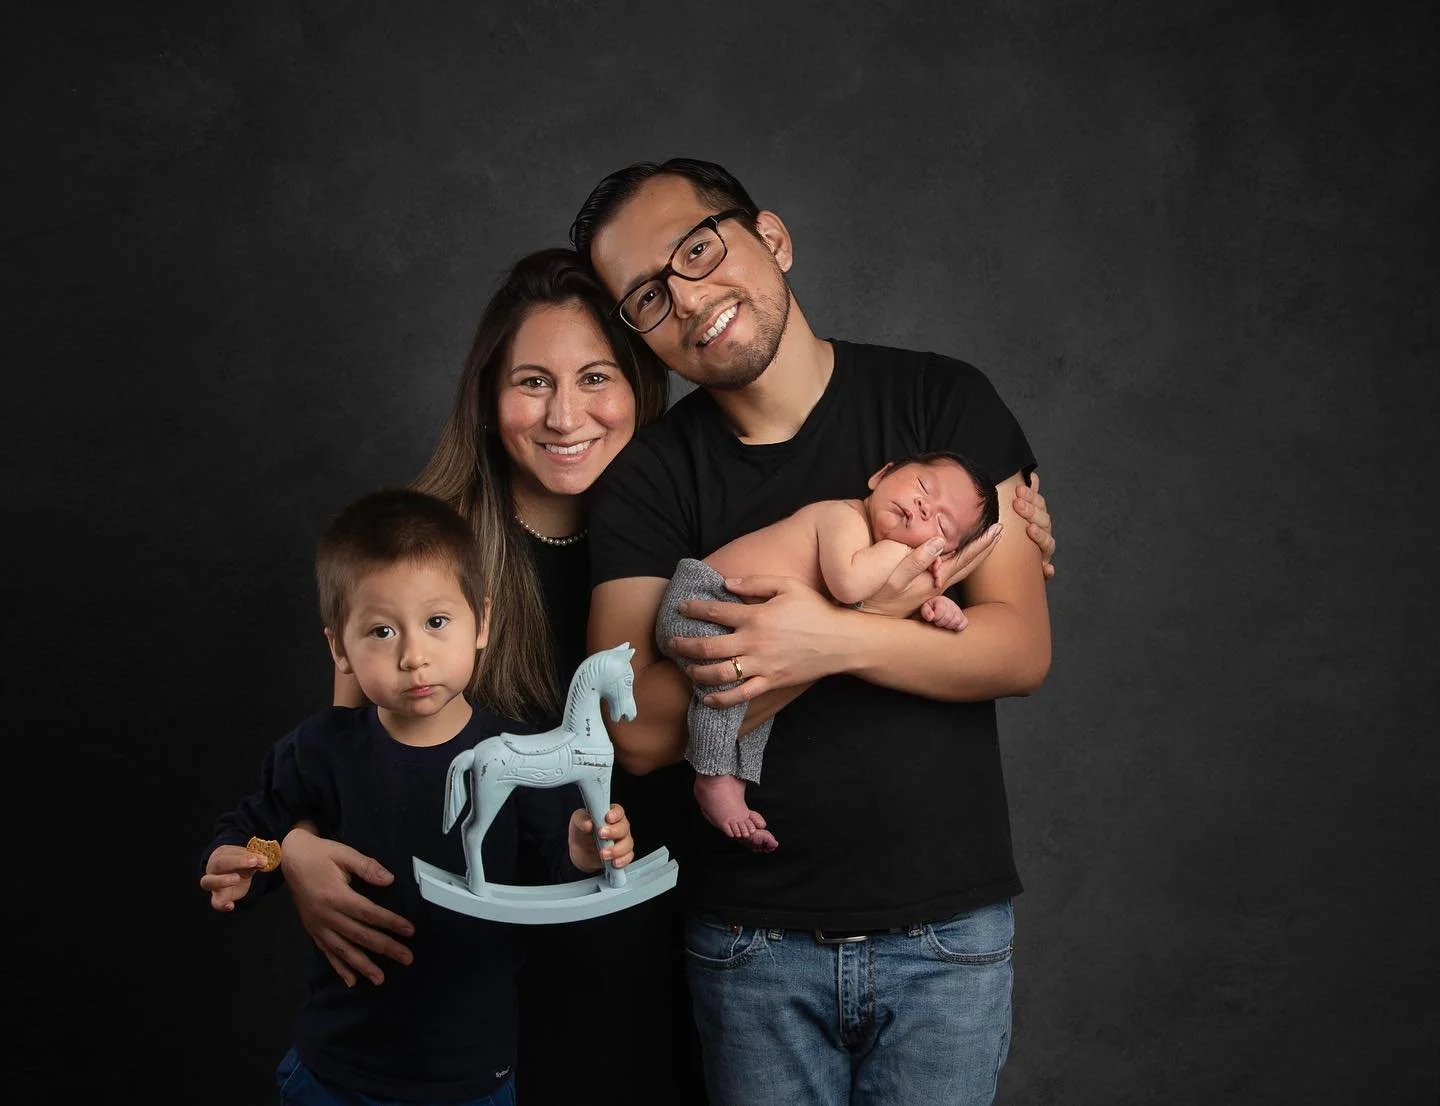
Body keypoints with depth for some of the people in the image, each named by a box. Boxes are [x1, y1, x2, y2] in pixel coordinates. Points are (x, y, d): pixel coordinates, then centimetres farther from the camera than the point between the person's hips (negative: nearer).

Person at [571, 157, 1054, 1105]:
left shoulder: (941, 402, -4)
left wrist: (834, 642, -25)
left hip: (948, 928, 0)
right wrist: (880, 614, -20)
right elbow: (640, 730, -15)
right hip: (753, 938, 1)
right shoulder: (649, 476, -4)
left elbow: (1023, 650, -8)